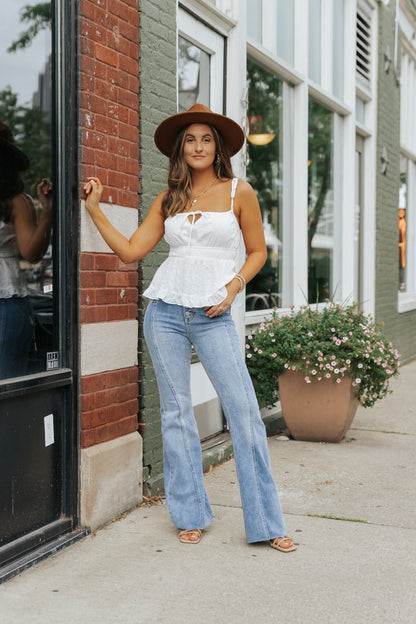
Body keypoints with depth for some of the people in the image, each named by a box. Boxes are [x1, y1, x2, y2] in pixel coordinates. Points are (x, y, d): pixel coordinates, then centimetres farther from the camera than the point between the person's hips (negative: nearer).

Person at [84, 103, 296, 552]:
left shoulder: (239, 192, 4)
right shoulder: (168, 199, 11)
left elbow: (257, 251, 8)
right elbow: (130, 250, 7)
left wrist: (233, 287, -7)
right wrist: (95, 209, 5)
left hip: (213, 315, -2)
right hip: (165, 312, 3)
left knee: (244, 411, -6)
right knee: (175, 413, 6)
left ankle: (266, 522, 4)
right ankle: (190, 515, 19)